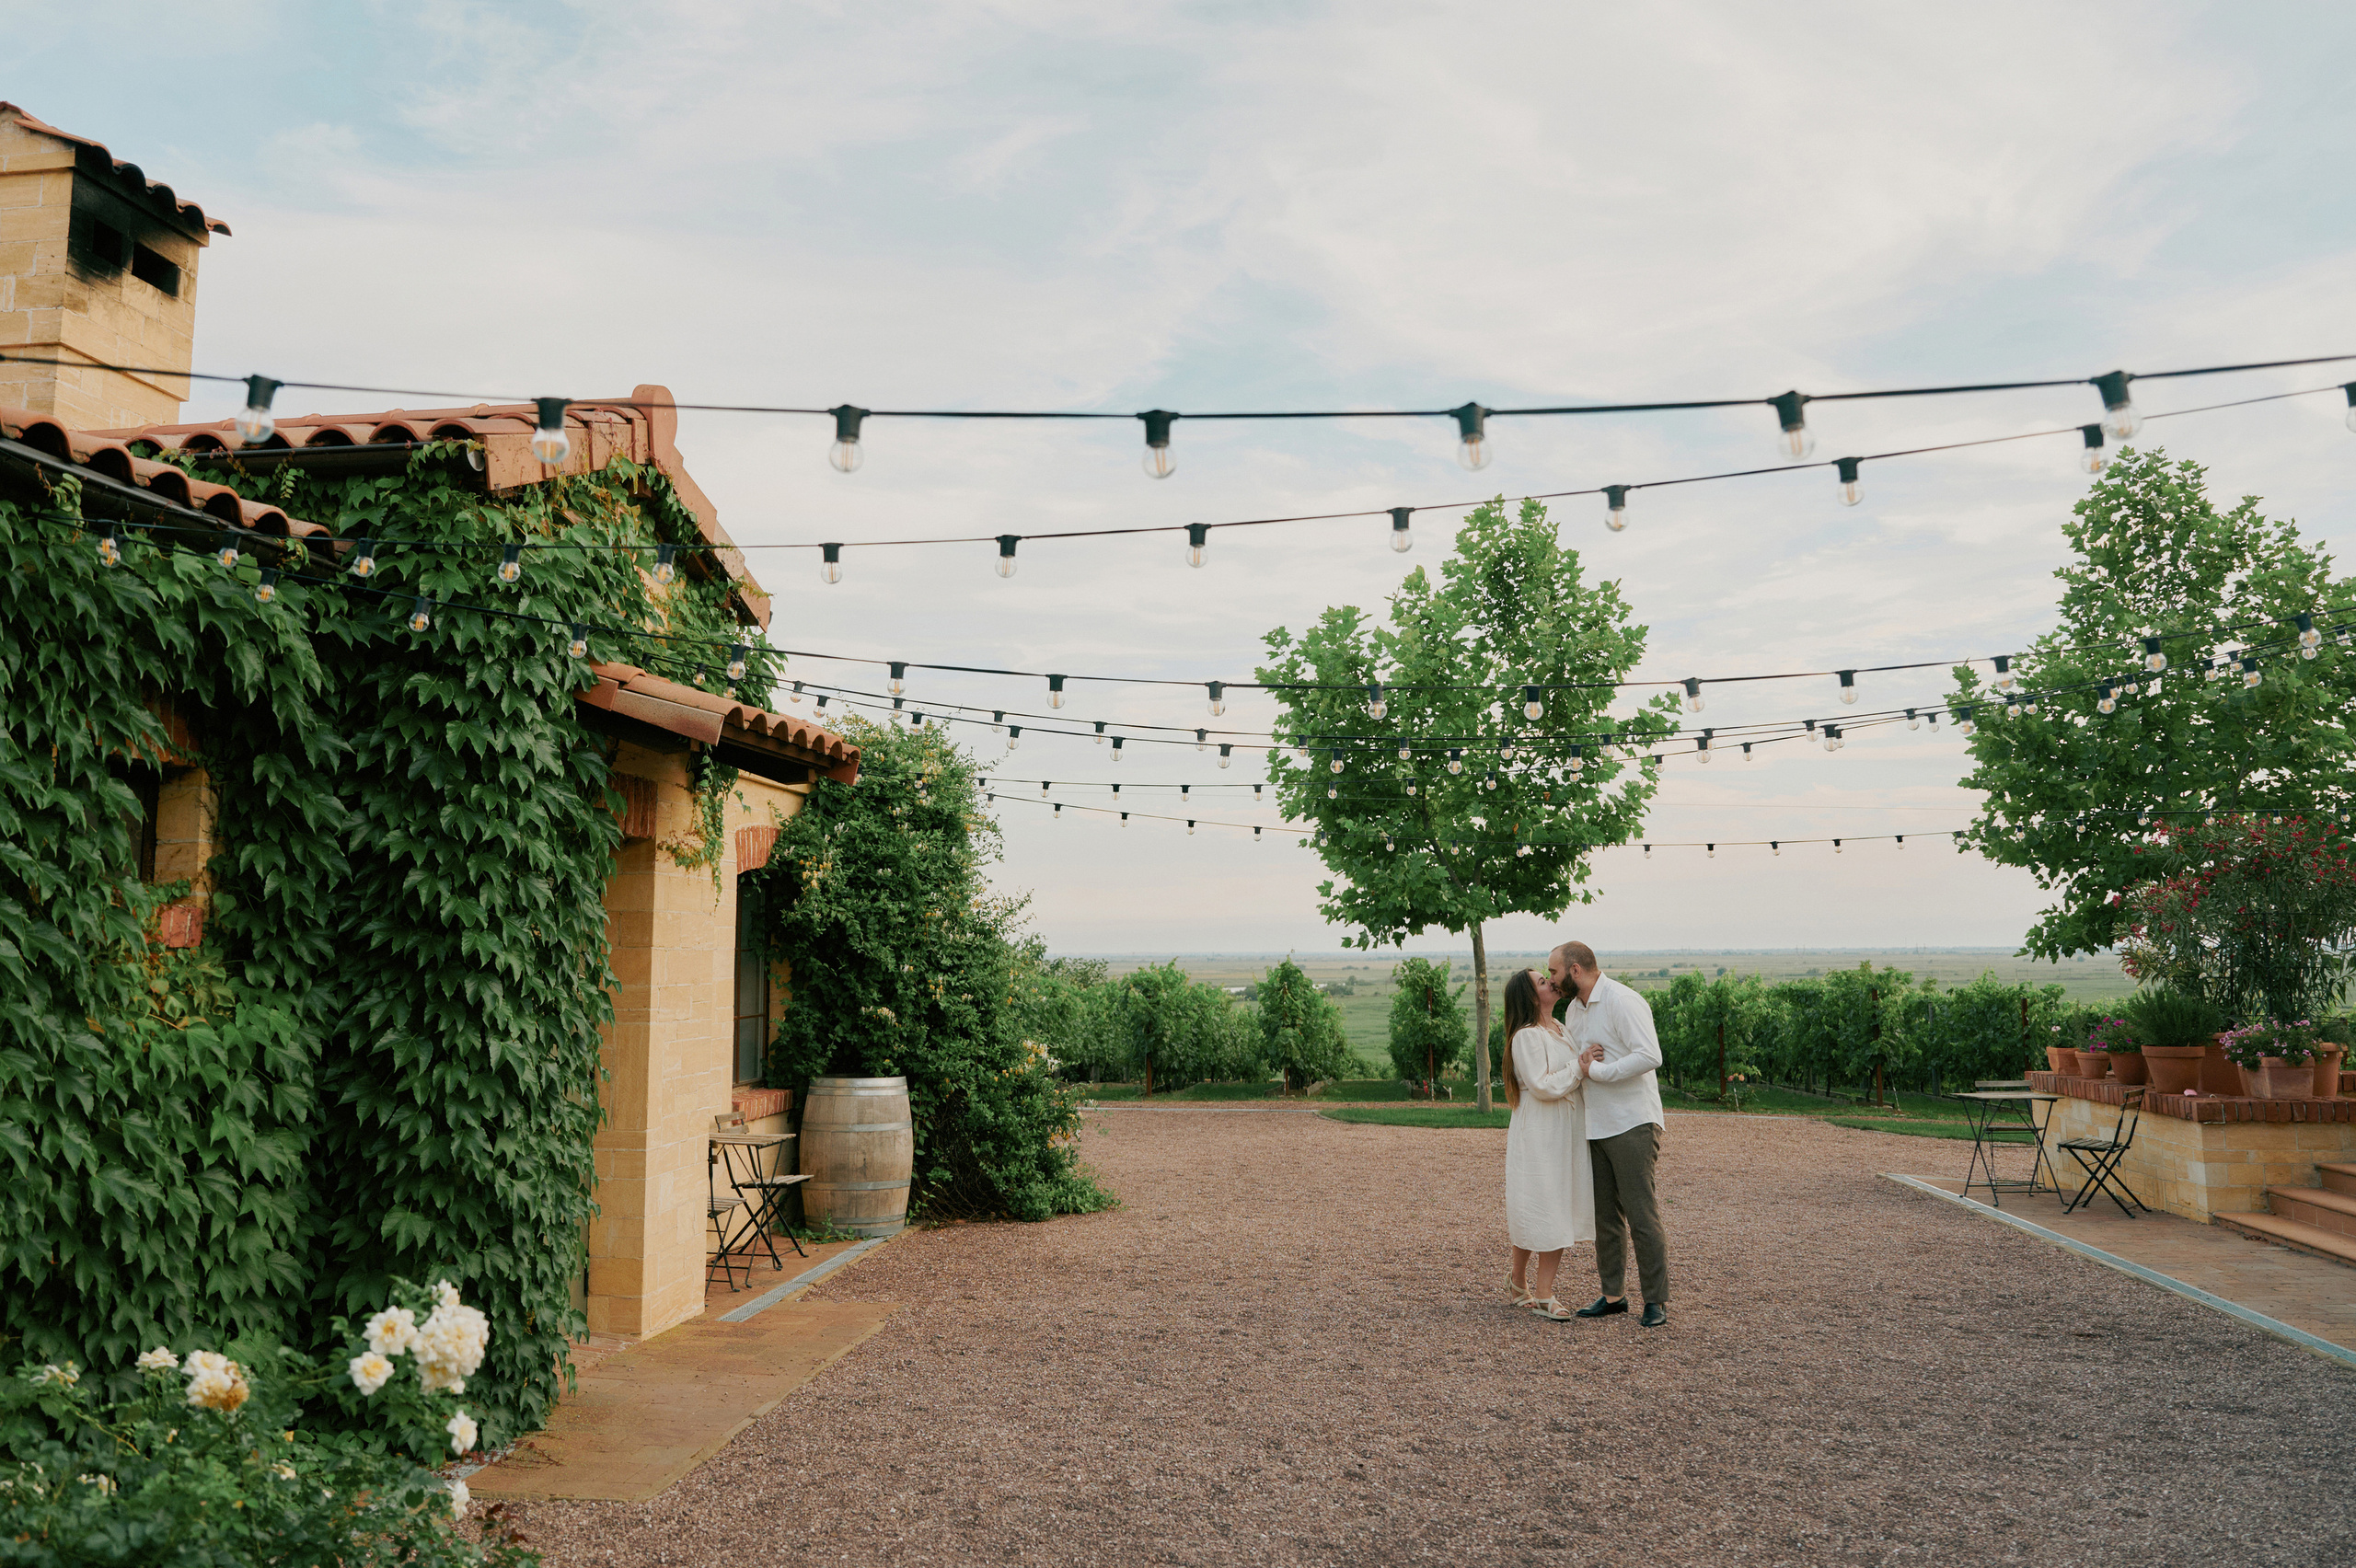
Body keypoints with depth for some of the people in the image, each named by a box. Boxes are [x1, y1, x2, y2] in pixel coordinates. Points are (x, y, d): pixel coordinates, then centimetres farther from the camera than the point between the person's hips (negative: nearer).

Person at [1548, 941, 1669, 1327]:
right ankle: (1613, 1294, 19)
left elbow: (1649, 1056, -22)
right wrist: (1582, 1060, 5)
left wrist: (1596, 1070, -18)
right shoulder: (1573, 1009, 15)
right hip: (1596, 1126, 8)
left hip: (1633, 1125, -8)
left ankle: (1656, 1300, 2)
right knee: (1606, 1215, 10)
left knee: (1642, 1214, -6)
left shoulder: (1624, 1002, -12)